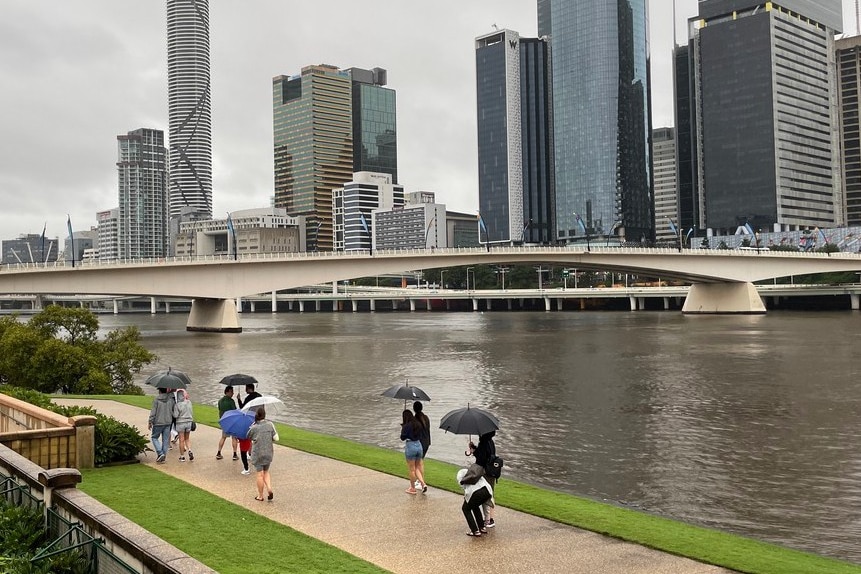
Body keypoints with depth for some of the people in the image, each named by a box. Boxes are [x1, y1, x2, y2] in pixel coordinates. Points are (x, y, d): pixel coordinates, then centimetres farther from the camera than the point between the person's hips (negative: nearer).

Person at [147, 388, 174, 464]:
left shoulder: (156, 399, -11)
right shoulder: (171, 399, 0)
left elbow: (153, 412, -12)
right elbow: (173, 411, 5)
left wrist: (150, 422, -4)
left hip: (158, 423, -3)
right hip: (167, 423, 3)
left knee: (155, 438, 14)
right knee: (165, 440, 8)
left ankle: (160, 453, -3)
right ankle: (163, 458, 11)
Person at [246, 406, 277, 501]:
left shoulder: (254, 427, -14)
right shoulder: (270, 425, -7)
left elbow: (248, 437, 4)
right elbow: (276, 438, -4)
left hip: (257, 453, -3)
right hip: (268, 453, 3)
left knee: (260, 474, 5)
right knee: (266, 472, 20)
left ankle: (260, 496, 15)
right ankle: (269, 489, 0)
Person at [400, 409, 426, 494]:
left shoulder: (406, 426, -14)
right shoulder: (418, 424, 5)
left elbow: (402, 438, -10)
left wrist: (402, 429, 3)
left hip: (410, 447, -6)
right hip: (419, 445, 6)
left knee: (412, 469, 6)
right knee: (416, 468, 19)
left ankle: (413, 488, 15)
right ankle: (423, 483, 4)